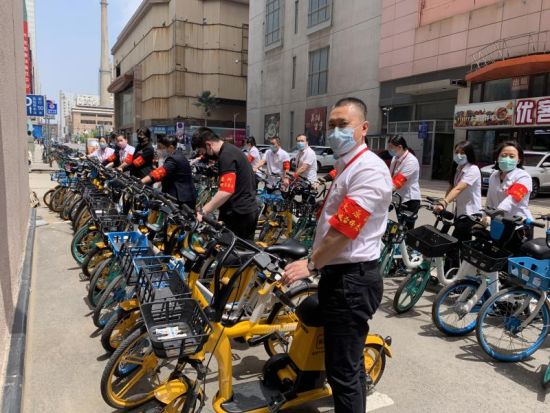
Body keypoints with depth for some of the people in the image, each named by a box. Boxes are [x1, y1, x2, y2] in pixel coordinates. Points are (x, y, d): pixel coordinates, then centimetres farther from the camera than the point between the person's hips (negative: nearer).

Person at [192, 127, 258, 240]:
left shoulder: (226, 156, -19)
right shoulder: (230, 150, 13)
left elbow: (226, 191, -29)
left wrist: (203, 212, -26)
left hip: (237, 213, -10)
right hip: (246, 210, 10)